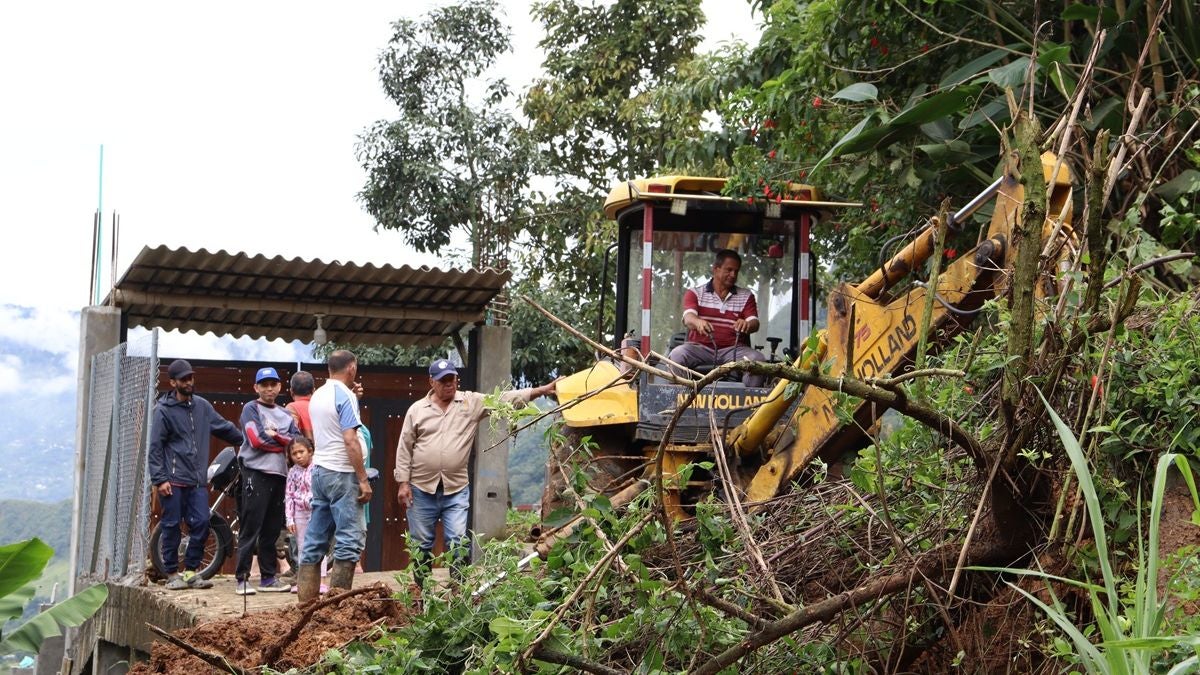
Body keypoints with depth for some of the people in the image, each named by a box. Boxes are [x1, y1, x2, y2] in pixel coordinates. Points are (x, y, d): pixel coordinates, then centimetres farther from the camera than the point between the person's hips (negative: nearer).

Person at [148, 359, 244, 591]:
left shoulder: (202, 406, 12)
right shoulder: (164, 410, -3)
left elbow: (225, 428, 22)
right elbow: (155, 448, -5)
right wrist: (159, 479, -11)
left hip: (198, 480, 5)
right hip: (173, 481, -5)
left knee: (201, 524, -1)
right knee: (171, 526, 0)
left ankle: (191, 571, 10)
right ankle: (173, 574, 9)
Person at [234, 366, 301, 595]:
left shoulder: (285, 414, 19)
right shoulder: (251, 409, 2)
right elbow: (256, 440, -12)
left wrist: (274, 435, -10)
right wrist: (283, 442, -2)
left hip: (279, 474, 6)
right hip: (256, 473, -6)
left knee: (272, 531, 10)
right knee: (250, 529, -8)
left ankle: (268, 577, 16)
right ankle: (242, 580, -8)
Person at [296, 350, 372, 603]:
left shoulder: (317, 396, 13)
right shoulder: (345, 395, -11)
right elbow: (350, 440, -18)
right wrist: (363, 480, -16)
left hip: (319, 469, 8)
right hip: (341, 472, -8)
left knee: (316, 539, 9)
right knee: (350, 539, -6)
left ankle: (306, 600, 9)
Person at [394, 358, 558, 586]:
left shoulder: (471, 402, 3)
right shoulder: (417, 409, 3)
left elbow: (505, 399, -5)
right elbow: (404, 449, 4)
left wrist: (542, 390, -15)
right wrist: (403, 483, -2)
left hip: (456, 489, 0)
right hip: (421, 489, 0)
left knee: (458, 542, -6)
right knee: (421, 543, 8)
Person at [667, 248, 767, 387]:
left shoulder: (746, 296, 15)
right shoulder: (695, 293, 10)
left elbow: (755, 323, 0)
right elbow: (688, 318, -9)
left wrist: (747, 325, -28)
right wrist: (698, 322, -36)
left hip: (734, 349, 1)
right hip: (700, 347, -1)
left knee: (758, 359, -28)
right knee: (676, 356, -31)